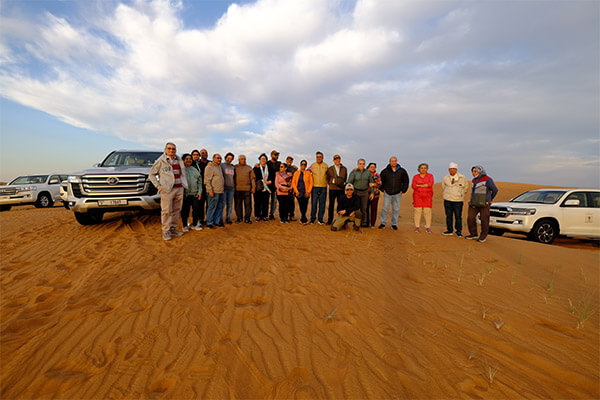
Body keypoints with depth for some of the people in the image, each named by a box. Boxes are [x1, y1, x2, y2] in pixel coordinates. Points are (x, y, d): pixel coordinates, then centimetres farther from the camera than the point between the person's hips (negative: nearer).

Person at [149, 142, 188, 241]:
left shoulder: (179, 161, 14)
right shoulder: (161, 161, 0)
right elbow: (151, 175, 4)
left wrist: (184, 185, 10)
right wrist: (158, 186, -5)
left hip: (179, 189, 5)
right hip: (167, 190, -5)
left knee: (176, 210, 8)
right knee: (167, 211, -4)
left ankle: (173, 229, 19)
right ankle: (165, 231, 5)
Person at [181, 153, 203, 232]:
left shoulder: (195, 170, 15)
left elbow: (199, 181, 14)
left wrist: (199, 191, 5)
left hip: (195, 193, 4)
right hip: (185, 194, -4)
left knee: (196, 209, 7)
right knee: (185, 210, 3)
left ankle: (194, 224, 22)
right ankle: (185, 226, 16)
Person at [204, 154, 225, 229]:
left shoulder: (219, 166, 18)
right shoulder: (209, 167, -7)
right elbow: (207, 180, -12)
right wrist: (210, 190, -17)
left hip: (221, 191, 8)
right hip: (214, 191, -8)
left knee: (220, 207, 11)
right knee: (212, 207, -1)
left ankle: (217, 221, 22)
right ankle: (209, 223, 8)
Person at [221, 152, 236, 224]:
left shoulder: (233, 167, 14)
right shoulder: (221, 165, -1)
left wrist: (234, 186, 16)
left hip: (231, 188, 5)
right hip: (224, 188, -5)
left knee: (230, 204, 8)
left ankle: (228, 218, 18)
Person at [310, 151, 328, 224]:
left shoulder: (325, 166, 10)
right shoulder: (312, 165, 7)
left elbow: (328, 176, 17)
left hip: (323, 187, 1)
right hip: (315, 187, -1)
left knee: (322, 203, 2)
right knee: (314, 203, -1)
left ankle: (320, 219, 10)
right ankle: (312, 219, 9)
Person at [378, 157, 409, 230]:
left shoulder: (402, 171, 2)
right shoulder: (385, 171, -1)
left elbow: (406, 181, 11)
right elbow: (381, 181, 11)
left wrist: (403, 190, 4)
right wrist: (382, 189, 4)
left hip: (397, 194, 1)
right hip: (387, 193, -1)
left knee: (396, 209, 7)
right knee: (385, 208, 0)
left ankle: (394, 224, 17)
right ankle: (382, 223, 12)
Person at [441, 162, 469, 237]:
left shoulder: (462, 178, 2)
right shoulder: (445, 178, 5)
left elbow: (466, 187, 18)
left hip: (458, 200, -1)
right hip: (447, 200, 2)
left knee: (458, 216, -2)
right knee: (448, 216, 5)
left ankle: (459, 231, 8)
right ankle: (449, 230, 14)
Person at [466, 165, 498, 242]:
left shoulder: (487, 180, -8)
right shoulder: (475, 180, 13)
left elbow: (495, 190, 0)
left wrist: (489, 200, 9)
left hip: (484, 204, -6)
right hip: (474, 204, 6)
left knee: (484, 220, 2)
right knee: (470, 218, -1)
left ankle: (483, 236, 13)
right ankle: (473, 234, 12)